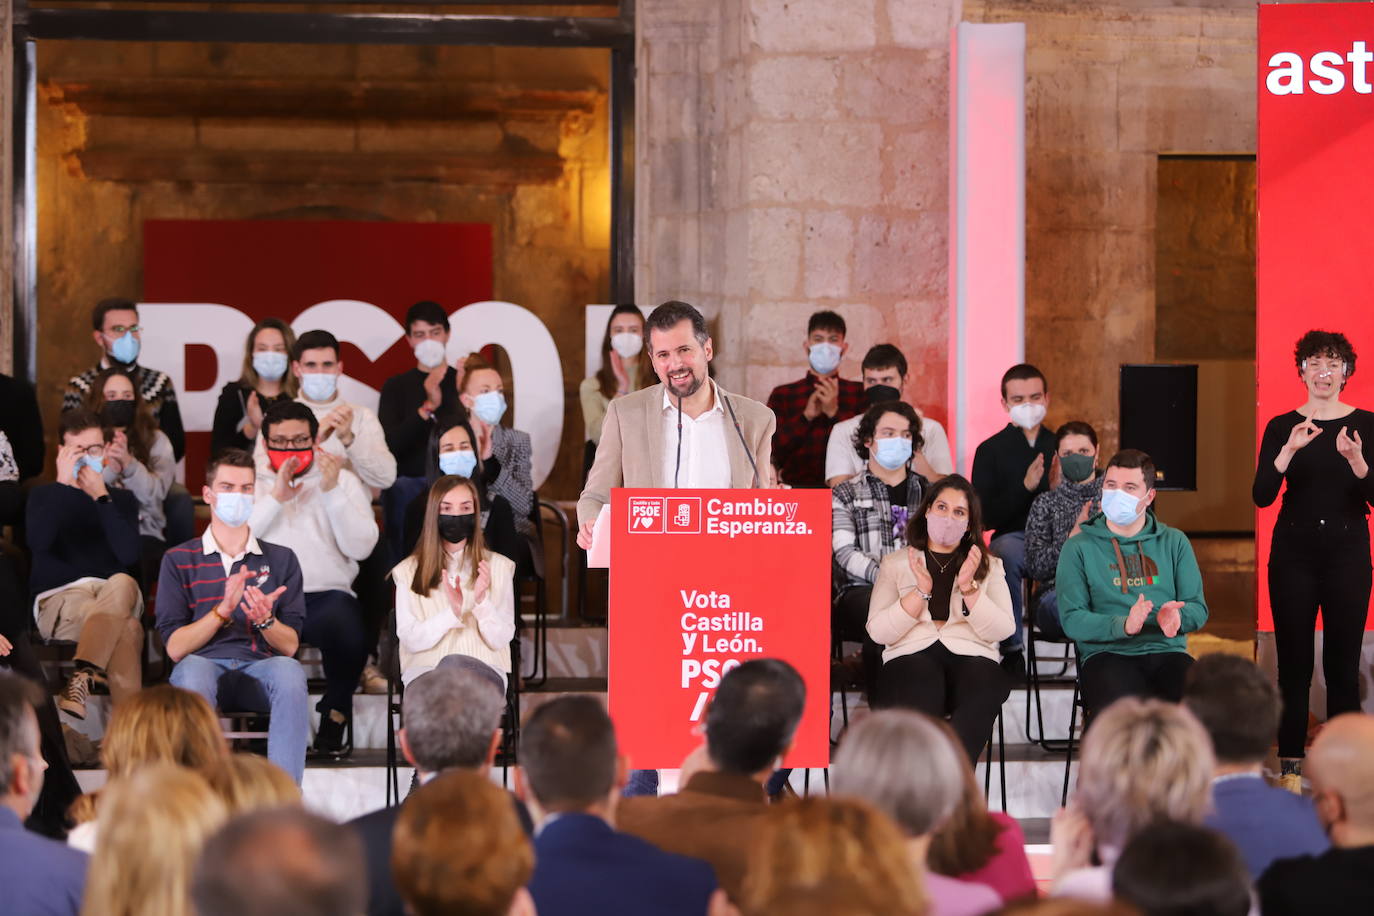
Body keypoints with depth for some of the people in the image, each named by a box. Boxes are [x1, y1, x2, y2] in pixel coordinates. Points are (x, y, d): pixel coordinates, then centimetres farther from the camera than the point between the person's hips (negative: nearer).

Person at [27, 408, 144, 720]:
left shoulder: (123, 499, 18)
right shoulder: (43, 496, 15)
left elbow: (129, 556, -3)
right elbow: (38, 543, -10)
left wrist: (101, 497, -5)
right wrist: (62, 484, -9)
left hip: (116, 598, 2)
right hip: (59, 600, -2)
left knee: (122, 583, -40)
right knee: (127, 629, -39)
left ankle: (81, 680, -56)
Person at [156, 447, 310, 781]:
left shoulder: (281, 560, 18)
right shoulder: (179, 560, 14)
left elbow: (291, 645, 9)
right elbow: (175, 647, 2)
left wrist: (265, 620, -13)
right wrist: (222, 610, -12)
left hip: (260, 668, 1)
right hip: (205, 664, -1)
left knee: (290, 672, -34)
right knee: (194, 670, -37)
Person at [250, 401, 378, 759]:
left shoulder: (343, 481, 17)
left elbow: (361, 548, 1)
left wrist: (331, 491, -8)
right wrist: (275, 498, -7)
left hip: (326, 594, 0)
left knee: (344, 624, -35)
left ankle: (335, 717, -10)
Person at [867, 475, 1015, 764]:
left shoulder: (989, 566, 22)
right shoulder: (895, 564, 19)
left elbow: (1001, 630, 7)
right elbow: (878, 632, 5)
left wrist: (969, 587, -6)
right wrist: (921, 590, -5)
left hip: (970, 654, 1)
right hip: (911, 654, -1)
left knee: (981, 695, -38)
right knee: (922, 698, -40)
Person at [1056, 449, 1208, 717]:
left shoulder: (1174, 542, 19)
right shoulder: (1078, 548, 10)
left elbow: (1198, 607, 13)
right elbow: (1071, 619, 0)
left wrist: (1176, 617, -12)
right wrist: (1123, 625, -18)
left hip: (1167, 651, 3)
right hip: (1106, 653, -3)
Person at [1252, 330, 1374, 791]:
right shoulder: (1282, 427, 2)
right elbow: (1262, 496, -8)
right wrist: (1289, 450, -23)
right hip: (1294, 552, 0)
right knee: (1294, 663, 1)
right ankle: (1290, 770, 6)